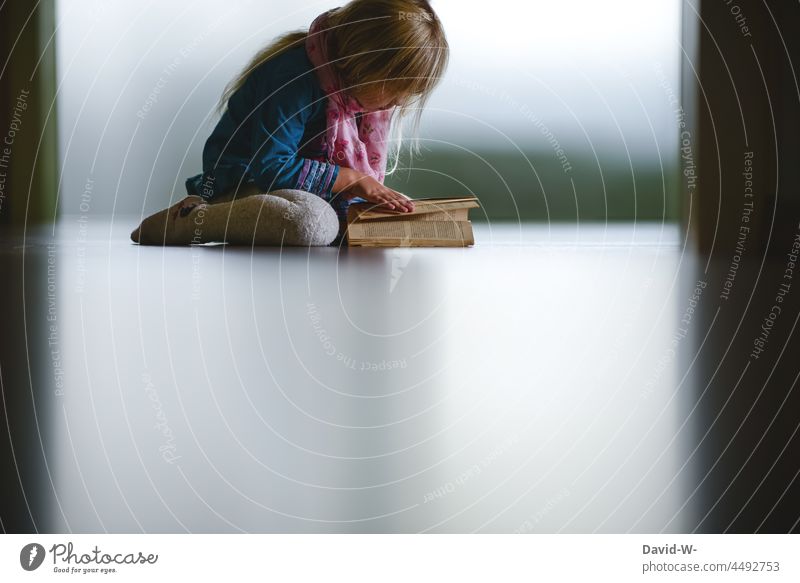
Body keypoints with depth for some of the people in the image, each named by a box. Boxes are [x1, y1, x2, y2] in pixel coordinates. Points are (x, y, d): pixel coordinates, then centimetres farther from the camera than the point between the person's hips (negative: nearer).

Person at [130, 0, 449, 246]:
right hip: (244, 183, -10)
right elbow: (271, 166, -26)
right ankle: (191, 219, -20)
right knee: (315, 222, -37)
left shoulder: (354, 85, 2)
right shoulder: (296, 76, -25)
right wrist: (351, 179, -22)